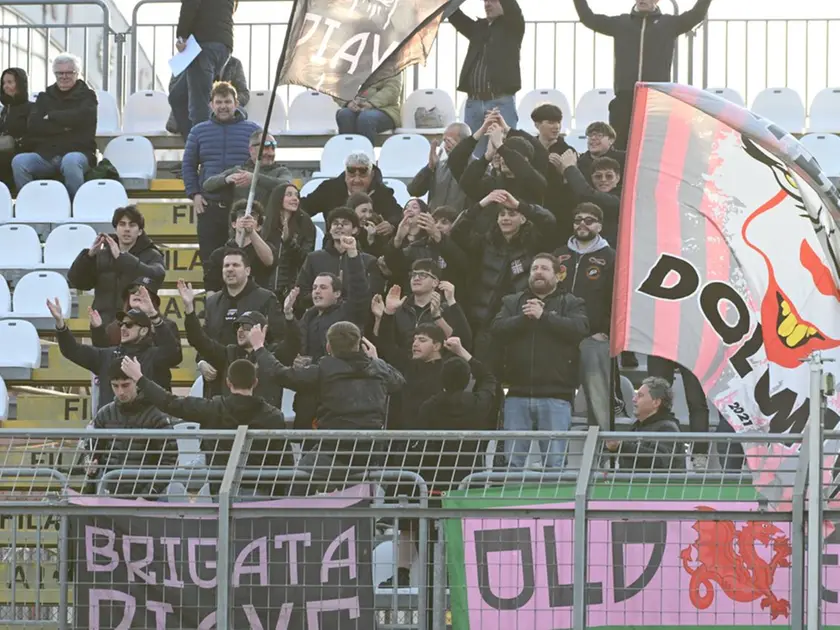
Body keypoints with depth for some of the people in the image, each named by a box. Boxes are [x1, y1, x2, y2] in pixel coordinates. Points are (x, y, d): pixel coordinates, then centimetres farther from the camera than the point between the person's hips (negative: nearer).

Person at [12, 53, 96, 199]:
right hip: (45, 154, 3)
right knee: (19, 161, -26)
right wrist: (64, 126, -7)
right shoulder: (44, 97, 20)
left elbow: (81, 117, -12)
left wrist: (51, 117, -1)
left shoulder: (86, 96, 11)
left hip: (77, 152, -3)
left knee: (70, 161, -40)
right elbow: (33, 126, 3)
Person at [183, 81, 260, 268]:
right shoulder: (199, 131, 11)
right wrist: (194, 193, 1)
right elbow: (188, 165, 13)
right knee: (210, 259, 3)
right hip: (209, 206, 2)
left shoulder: (253, 130, 6)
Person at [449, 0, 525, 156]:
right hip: (474, 102, 5)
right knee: (473, 155, 5)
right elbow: (455, 16, 11)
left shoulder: (513, 27, 5)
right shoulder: (478, 27, 18)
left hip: (501, 102, -5)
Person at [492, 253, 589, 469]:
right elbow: (497, 330, 2)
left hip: (555, 396, -2)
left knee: (554, 461, -4)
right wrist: (524, 318, -12)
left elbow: (580, 329, -10)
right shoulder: (513, 302, 18)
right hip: (518, 394, 2)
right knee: (513, 460, 0)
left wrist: (543, 316, -12)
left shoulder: (571, 304, 10)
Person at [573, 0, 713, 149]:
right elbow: (588, 18, 13)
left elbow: (696, 15, -2)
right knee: (619, 146, 0)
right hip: (625, 97, 2)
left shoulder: (669, 23, 11)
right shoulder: (620, 23, 15)